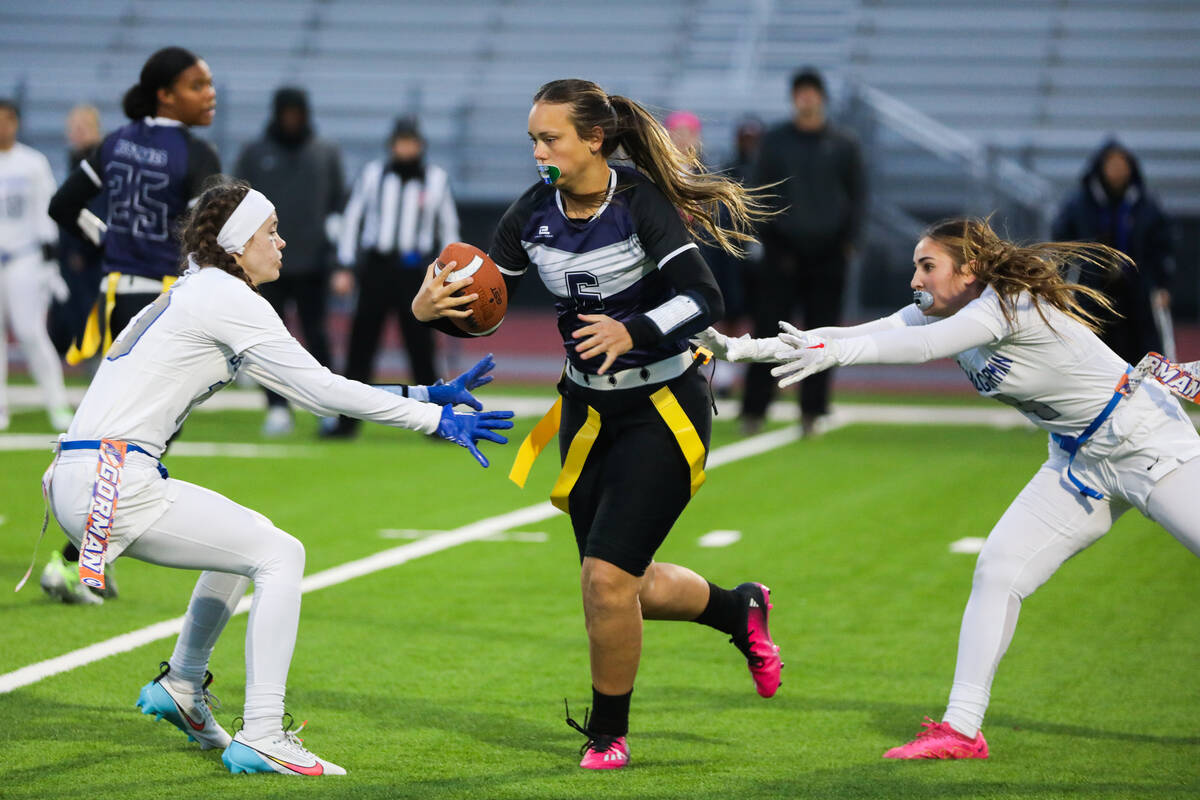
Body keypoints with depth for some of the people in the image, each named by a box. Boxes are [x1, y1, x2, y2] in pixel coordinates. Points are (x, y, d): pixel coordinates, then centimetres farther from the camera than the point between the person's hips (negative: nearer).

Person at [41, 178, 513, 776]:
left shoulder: (196, 294, 21)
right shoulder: (225, 297, -8)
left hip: (84, 484, 10)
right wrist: (436, 419, -7)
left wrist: (426, 394, 16)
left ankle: (181, 685, 36)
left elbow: (306, 388, 20)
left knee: (244, 539, 27)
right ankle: (259, 737, -12)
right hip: (112, 484, -10)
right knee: (279, 555, -8)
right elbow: (321, 391, -11)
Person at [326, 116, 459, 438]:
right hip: (376, 267, 1)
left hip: (415, 271, -1)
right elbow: (352, 219, 9)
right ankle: (348, 419, 4)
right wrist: (346, 268, 3)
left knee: (421, 346, -1)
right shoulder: (373, 174, 7)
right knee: (361, 345, 0)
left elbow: (449, 227, 11)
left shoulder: (437, 179, 6)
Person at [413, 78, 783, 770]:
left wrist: (632, 333, -42)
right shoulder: (534, 213, -3)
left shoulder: (640, 201, -19)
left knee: (608, 576, -14)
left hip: (664, 408, -6)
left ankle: (608, 735, 8)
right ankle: (739, 610, 42)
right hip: (589, 409, 6)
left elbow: (704, 299, -27)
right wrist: (431, 309, -20)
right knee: (628, 587, 12)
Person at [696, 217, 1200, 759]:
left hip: (1145, 441, -8)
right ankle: (961, 729, -4)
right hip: (1078, 462, 8)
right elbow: (854, 335, -5)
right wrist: (744, 348, -12)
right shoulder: (941, 311, 0)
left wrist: (832, 353, -50)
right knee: (998, 570, -5)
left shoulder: (1010, 304, -24)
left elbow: (925, 345, -40)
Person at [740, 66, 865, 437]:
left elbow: (858, 194, 11)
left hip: (828, 255, 1)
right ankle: (753, 411, -3)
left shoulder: (843, 143, 7)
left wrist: (849, 239, -2)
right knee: (768, 331, -6)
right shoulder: (774, 141, 7)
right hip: (782, 253, 0)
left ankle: (811, 412, 8)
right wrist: (770, 241, -3)